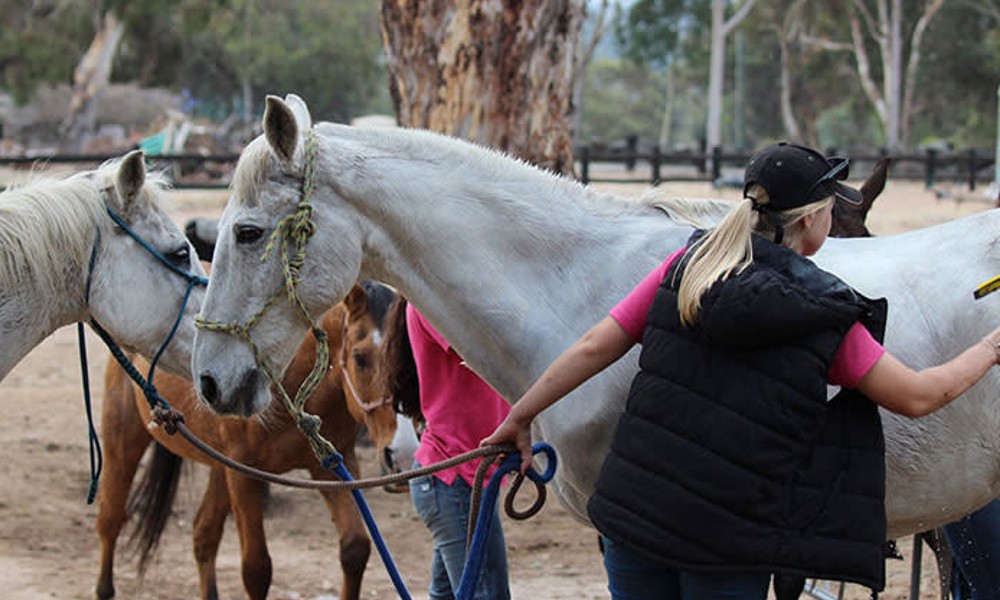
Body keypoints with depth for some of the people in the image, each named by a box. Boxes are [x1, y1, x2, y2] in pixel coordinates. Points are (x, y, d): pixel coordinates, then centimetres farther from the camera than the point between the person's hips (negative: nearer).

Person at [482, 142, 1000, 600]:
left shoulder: (685, 267, 1)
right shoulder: (826, 321, -6)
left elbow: (594, 348, 2)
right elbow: (918, 397, 2)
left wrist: (522, 415, 13)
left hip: (635, 510, 3)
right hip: (729, 545, -3)